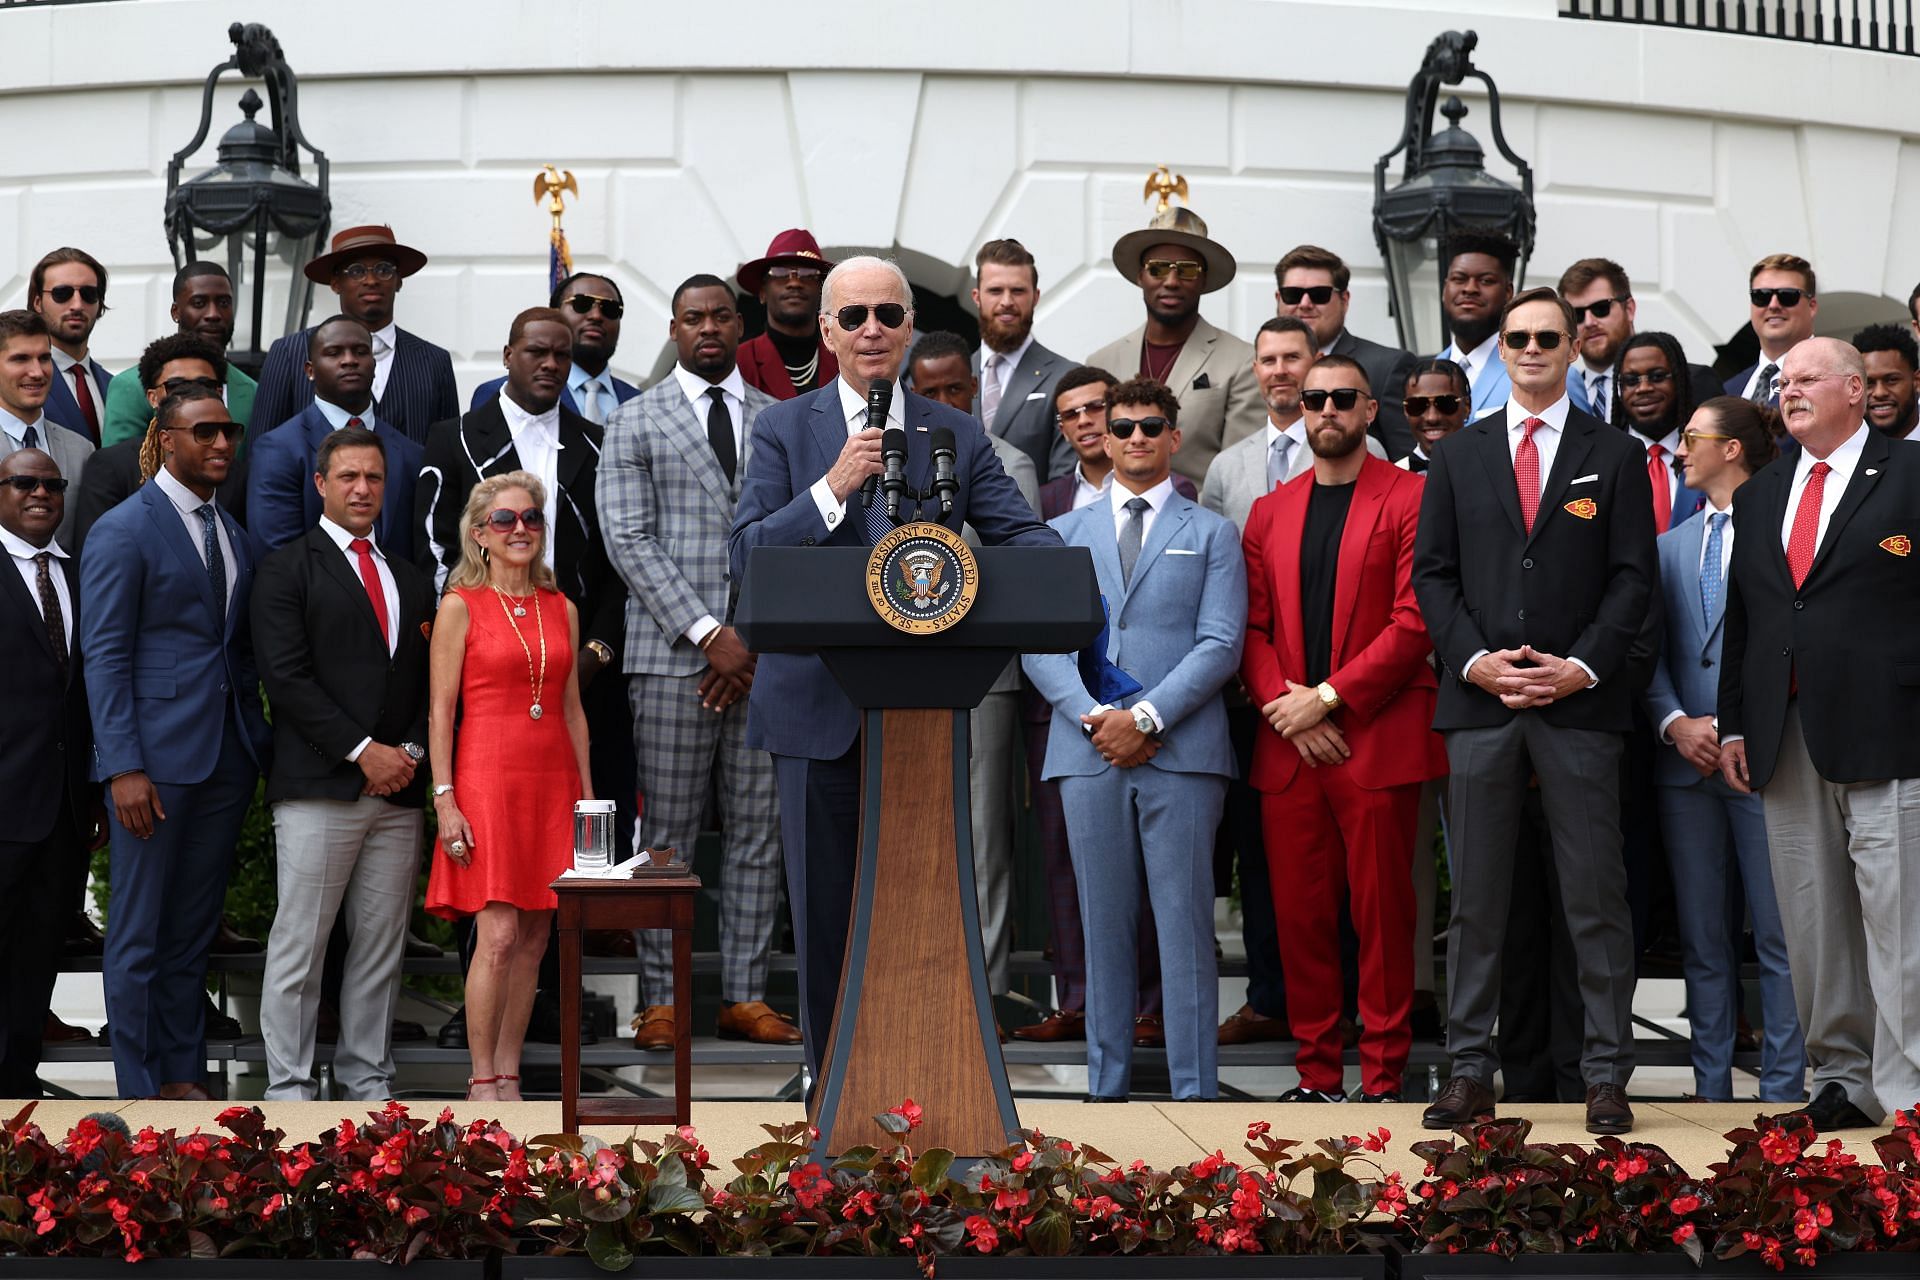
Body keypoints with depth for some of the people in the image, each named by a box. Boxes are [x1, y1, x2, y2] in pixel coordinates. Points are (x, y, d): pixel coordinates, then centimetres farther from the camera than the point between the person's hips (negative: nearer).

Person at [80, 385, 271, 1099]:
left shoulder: (234, 536, 15)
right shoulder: (123, 530, -6)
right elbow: (105, 657, -10)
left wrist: (261, 744, 7)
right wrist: (123, 767, -17)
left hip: (227, 760, 6)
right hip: (156, 758, -6)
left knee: (195, 929, 12)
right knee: (139, 932, 2)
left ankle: (183, 1077, 19)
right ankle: (140, 1089, 8)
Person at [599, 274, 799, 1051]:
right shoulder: (635, 423, 6)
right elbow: (628, 540, -3)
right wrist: (709, 634, -11)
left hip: (762, 657, 3)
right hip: (673, 657, -3)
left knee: (759, 831, 4)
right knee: (669, 832, -1)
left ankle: (745, 996, 9)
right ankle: (662, 1000, 3)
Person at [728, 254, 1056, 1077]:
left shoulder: (956, 436, 9)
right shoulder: (786, 430, 3)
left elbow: (1020, 533, 1)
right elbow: (744, 557, -8)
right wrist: (832, 489, -21)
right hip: (820, 711, -2)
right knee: (826, 915, 4)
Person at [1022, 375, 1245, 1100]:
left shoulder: (1211, 535, 11)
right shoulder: (1068, 533, 16)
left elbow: (1220, 645, -1)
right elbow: (1038, 644, 7)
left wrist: (1145, 716, -13)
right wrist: (1095, 715, -9)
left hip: (1180, 750, -2)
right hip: (1089, 752, 2)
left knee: (1185, 923, -4)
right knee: (1104, 925, 4)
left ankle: (1194, 1089, -1)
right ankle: (1107, 1087, 10)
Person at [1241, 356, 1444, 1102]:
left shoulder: (1409, 499, 1)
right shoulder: (1270, 512, 17)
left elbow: (1414, 622, -8)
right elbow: (1253, 627, 12)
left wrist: (1326, 697, -11)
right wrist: (1285, 706, -5)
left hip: (1376, 741, -4)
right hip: (1289, 750, 4)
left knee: (1382, 914, -2)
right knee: (1299, 914, 4)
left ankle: (1383, 1079, 4)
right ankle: (1316, 1075, 12)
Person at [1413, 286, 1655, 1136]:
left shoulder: (1615, 458, 7)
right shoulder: (1458, 457, 12)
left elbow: (1633, 578, 2)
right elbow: (1432, 573, 8)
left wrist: (1580, 667, -10)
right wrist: (1475, 660, -6)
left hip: (1579, 702, -2)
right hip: (1479, 699, 2)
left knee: (1596, 895, -1)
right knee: (1476, 897, 4)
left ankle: (1607, 1075, 4)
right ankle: (1470, 1070, 9)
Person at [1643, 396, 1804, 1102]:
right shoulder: (1671, 544, 17)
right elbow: (1651, 651, 14)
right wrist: (1674, 722, -3)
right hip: (1687, 759, 6)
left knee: (1778, 933, -4)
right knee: (1703, 938, 9)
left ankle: (1783, 1091, 2)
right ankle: (1711, 1090, 15)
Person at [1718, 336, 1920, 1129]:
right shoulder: (1761, 494, 18)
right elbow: (1740, 617, 19)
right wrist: (1733, 723, 12)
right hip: (1787, 742, 6)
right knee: (1813, 928, 8)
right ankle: (1843, 1079, 16)